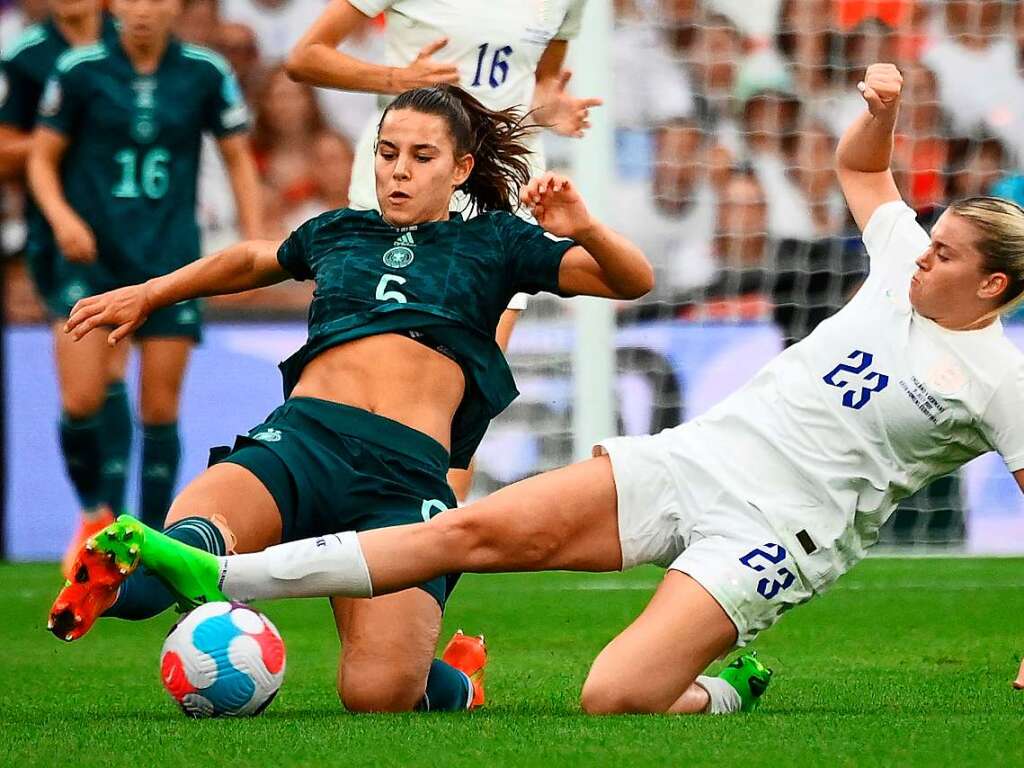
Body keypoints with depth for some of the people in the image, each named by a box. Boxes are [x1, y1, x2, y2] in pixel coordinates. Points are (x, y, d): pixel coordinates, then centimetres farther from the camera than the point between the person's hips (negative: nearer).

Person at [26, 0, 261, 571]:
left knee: (161, 409, 1)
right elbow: (42, 158, 4)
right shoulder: (81, 70, -3)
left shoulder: (205, 73, 0)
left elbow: (238, 157, 10)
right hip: (92, 256, -1)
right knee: (82, 401, -11)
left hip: (170, 260, 1)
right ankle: (95, 513, 15)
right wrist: (62, 216, -14)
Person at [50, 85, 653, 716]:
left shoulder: (493, 242, 20)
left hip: (407, 470, -2)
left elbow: (633, 280, 14)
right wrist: (148, 296, 54)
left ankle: (450, 688, 11)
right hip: (302, 435, 2)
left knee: (378, 694, -19)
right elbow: (253, 260, 50)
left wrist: (584, 231, -6)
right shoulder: (338, 233, 28)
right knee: (199, 523, -35)